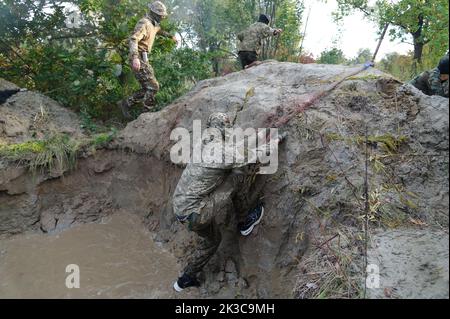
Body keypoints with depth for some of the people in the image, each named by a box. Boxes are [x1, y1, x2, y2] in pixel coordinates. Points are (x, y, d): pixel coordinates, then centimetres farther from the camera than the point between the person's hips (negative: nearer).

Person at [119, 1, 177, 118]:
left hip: (143, 59, 10)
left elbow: (160, 30, 41)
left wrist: (171, 36, 52)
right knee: (153, 87, -11)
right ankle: (147, 113, -2)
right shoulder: (144, 23, -15)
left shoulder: (153, 24, 15)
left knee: (147, 89, 9)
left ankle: (126, 103, 17)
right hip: (139, 59, -10)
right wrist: (135, 58, -43)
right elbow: (133, 39, -30)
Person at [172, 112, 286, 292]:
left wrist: (258, 136, 25)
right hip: (193, 211, -9)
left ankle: (186, 279, 41)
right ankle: (246, 223, 11)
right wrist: (276, 141, 2)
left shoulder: (205, 145, 6)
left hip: (181, 207, 9)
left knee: (212, 240, 27)